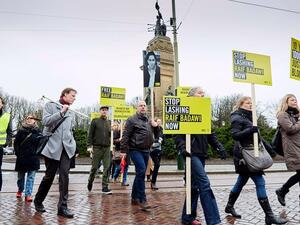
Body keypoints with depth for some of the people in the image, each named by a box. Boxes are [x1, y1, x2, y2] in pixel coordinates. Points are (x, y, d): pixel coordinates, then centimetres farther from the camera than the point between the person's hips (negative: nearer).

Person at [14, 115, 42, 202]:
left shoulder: (37, 131, 3)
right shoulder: (21, 131, 4)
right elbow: (16, 143, 5)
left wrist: (37, 153, -10)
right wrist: (18, 153, -4)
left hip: (33, 158, -1)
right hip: (22, 158, 1)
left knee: (31, 177, 0)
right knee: (21, 176, 15)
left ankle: (28, 194, 4)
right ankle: (20, 190, 37)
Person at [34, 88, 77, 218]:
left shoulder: (71, 113, 17)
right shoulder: (50, 105, 4)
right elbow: (45, 121, -10)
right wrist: (61, 112, -15)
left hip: (66, 147, 4)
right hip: (52, 147, -3)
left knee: (64, 175, -6)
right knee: (49, 176, 5)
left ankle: (62, 207, 0)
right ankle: (38, 201, 30)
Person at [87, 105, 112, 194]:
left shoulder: (109, 122, 12)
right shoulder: (95, 121, 3)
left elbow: (111, 135, 14)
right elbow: (90, 134, -1)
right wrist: (89, 146, -9)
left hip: (107, 148, 3)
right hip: (97, 147, -2)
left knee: (107, 168, -1)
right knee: (94, 167, 6)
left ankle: (105, 187, 5)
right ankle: (90, 181, 32)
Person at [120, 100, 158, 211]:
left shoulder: (149, 120, 17)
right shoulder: (132, 120, -3)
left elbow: (153, 136, 22)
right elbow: (125, 136, -8)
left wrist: (156, 126, 4)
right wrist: (123, 150, -13)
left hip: (146, 151, 7)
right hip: (135, 150, -7)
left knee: (140, 174, 12)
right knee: (141, 171, -18)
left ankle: (135, 197, 24)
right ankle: (142, 199, -11)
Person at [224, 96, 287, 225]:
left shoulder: (248, 118, 19)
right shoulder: (237, 118, -8)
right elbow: (235, 135, -20)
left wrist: (269, 148, 23)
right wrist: (250, 130, -31)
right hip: (244, 156, -9)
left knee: (241, 182, 15)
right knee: (260, 182, -9)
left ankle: (229, 206, 28)